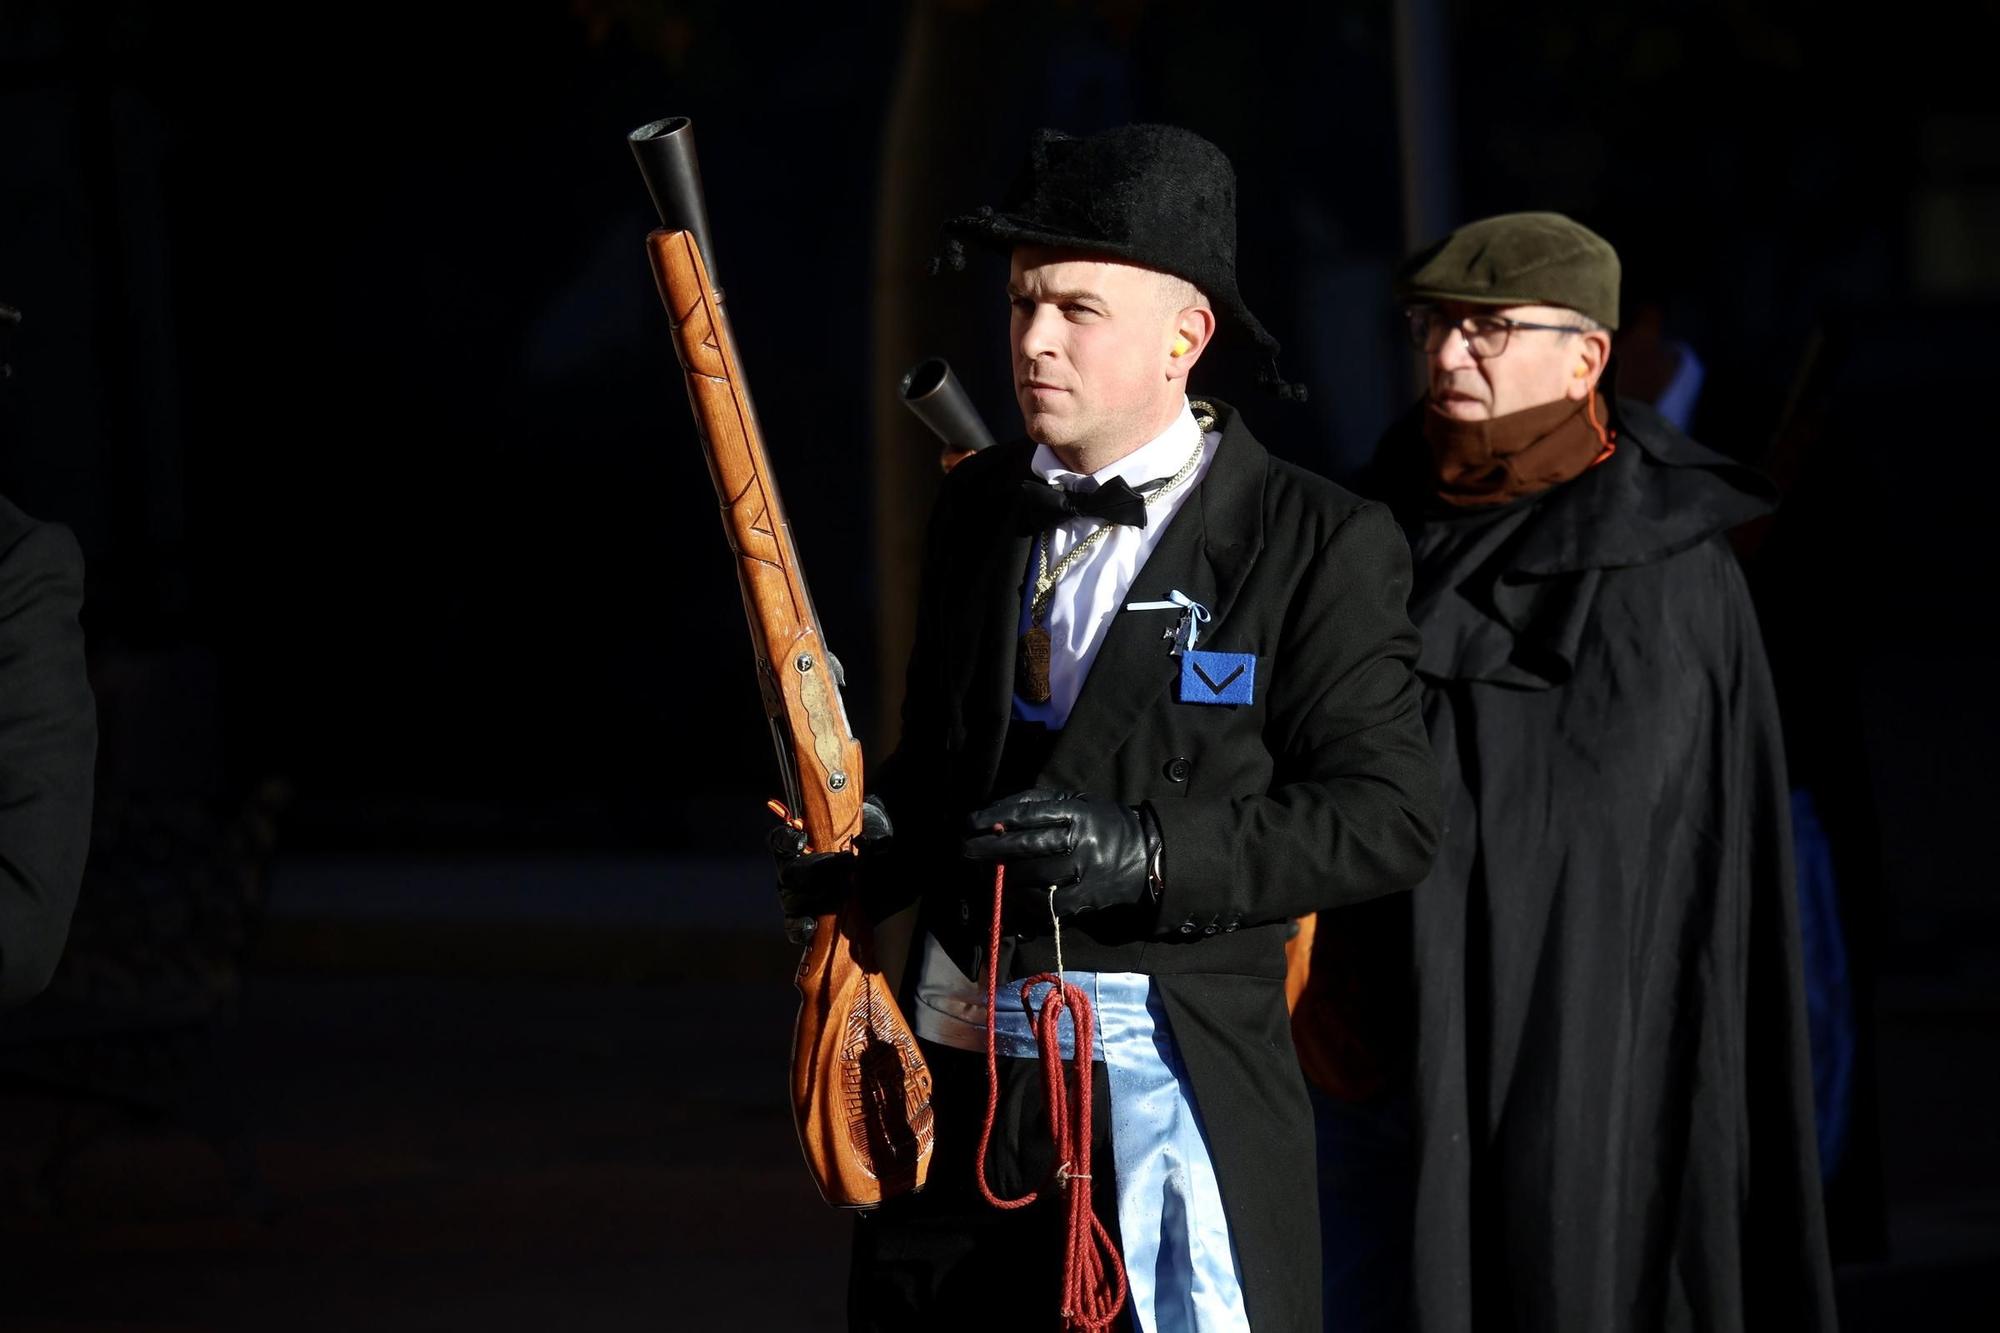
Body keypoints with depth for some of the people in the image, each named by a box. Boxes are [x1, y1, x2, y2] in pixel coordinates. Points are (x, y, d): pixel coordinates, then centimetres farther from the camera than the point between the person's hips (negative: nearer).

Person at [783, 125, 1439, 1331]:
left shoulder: (1320, 544, -6)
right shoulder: (978, 506, 12)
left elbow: (1389, 816, -9)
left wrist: (1149, 853, -21)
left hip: (1170, 1079, -5)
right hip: (958, 1061, 5)